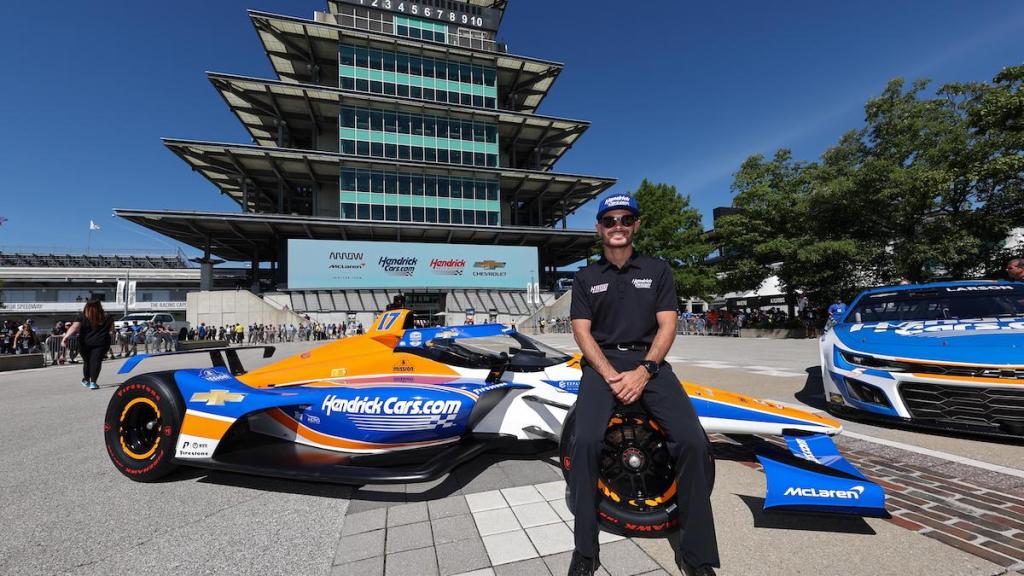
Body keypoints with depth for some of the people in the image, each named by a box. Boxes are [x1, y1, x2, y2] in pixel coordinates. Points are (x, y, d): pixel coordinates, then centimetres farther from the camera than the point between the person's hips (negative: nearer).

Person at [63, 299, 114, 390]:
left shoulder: (82, 317, 1)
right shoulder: (107, 317, 5)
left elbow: (74, 328, -14)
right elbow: (111, 331, 4)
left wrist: (65, 337, -16)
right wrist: (108, 340, 19)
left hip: (85, 343, 1)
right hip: (101, 343, -1)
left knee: (87, 361, 16)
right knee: (96, 361, -3)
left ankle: (86, 380, 32)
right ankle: (93, 382, -13)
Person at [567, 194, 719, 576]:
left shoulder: (658, 270, 12)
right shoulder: (586, 278, 11)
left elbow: (667, 325, 2)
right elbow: (582, 332, 1)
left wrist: (643, 371, -14)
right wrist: (611, 375, -15)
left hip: (649, 363, 1)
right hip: (601, 364, 0)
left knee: (693, 442, -21)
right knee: (586, 441, -25)